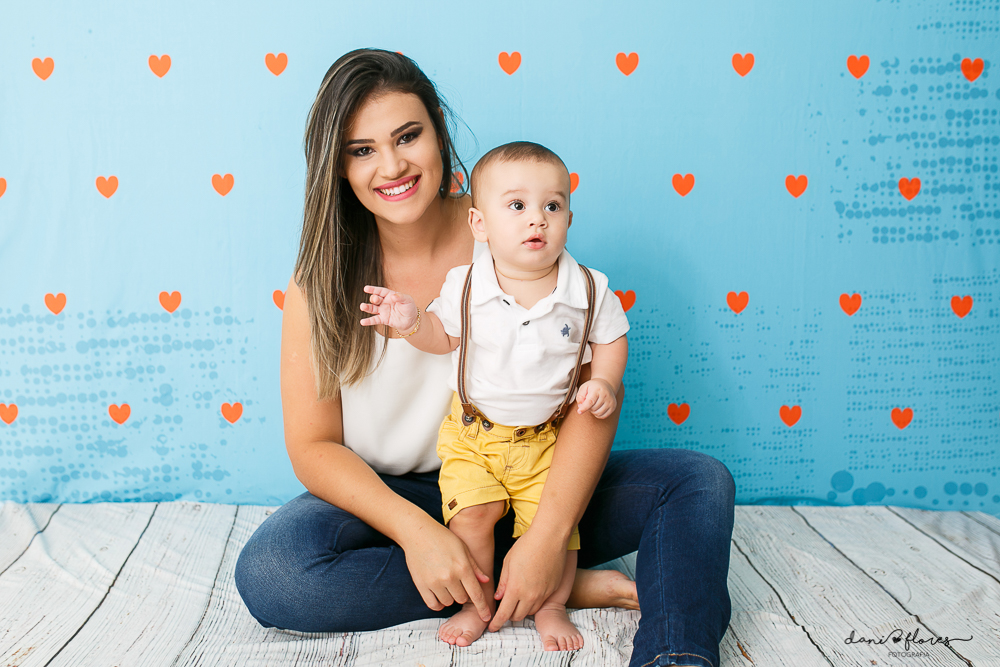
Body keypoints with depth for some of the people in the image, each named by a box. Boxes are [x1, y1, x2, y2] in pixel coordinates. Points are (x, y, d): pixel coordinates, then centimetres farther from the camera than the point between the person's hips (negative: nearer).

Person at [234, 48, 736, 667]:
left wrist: (549, 535, -28)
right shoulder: (321, 281, -7)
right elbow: (314, 446, -9)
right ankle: (564, 587, -21)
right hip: (390, 500, 1)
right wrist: (416, 530, -26)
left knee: (700, 481, -16)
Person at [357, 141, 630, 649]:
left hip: (548, 437, 0)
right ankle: (478, 604, 16)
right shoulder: (464, 286, -10)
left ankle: (552, 606, 24)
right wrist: (412, 324, -14)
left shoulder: (589, 290, -9)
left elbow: (610, 339, 6)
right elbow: (444, 335, 6)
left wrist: (603, 382, -10)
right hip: (473, 433, 0)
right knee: (470, 515, -10)